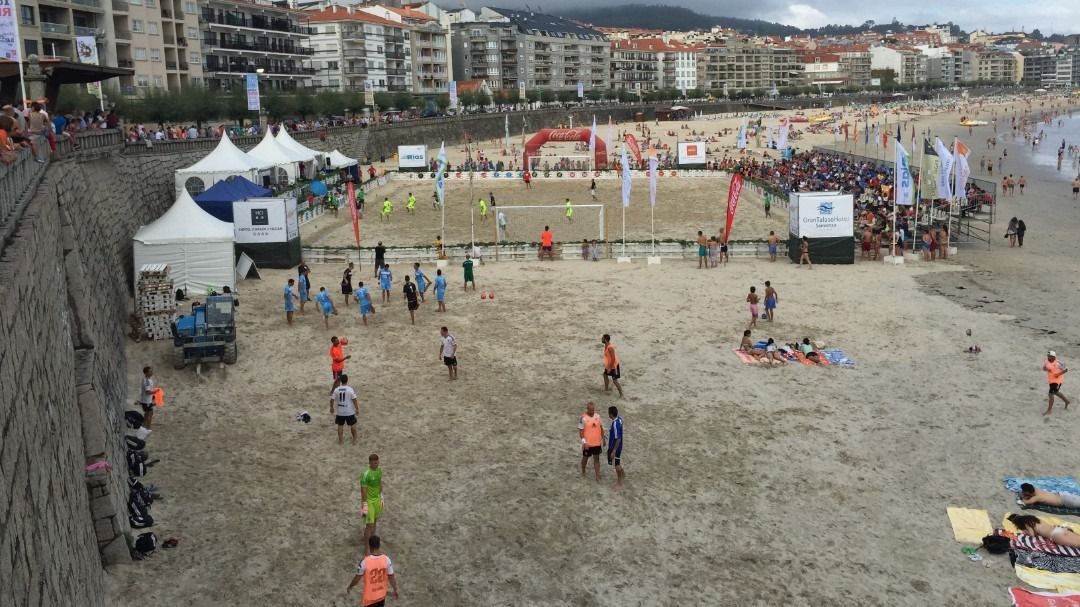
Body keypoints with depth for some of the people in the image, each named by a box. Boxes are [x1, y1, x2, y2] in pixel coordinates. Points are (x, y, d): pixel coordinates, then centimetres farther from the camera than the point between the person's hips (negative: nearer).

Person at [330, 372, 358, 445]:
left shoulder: (336, 389, -6)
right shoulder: (350, 389, -14)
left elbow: (332, 400, -2)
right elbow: (354, 400, -13)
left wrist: (331, 408, 15)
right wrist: (357, 409, -2)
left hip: (339, 412, 2)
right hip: (349, 412, -2)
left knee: (340, 426, 17)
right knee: (353, 425, 14)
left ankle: (340, 440, 24)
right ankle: (354, 440, 22)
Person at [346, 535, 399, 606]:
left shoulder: (364, 562, -25)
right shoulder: (386, 559, -15)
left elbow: (358, 578, -12)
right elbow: (391, 577, -6)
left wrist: (350, 587, 8)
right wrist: (395, 591, 10)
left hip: (370, 596, -3)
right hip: (381, 594, 4)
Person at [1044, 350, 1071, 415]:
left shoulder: (1058, 363, -24)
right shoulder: (1046, 361, -5)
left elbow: (1066, 370, -16)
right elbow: (1044, 368, 9)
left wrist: (1059, 374, -23)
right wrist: (1046, 369, -12)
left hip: (1057, 380, -8)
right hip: (1051, 380, 8)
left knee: (1051, 394, -10)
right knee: (1056, 392, 25)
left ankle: (1049, 410, -2)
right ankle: (1066, 401, 50)